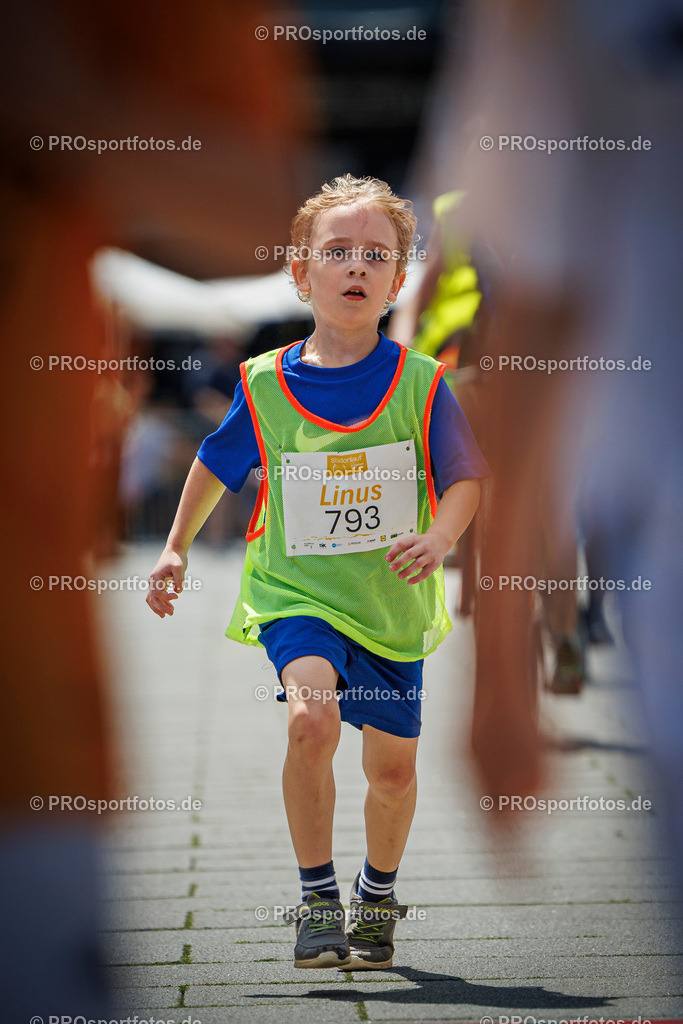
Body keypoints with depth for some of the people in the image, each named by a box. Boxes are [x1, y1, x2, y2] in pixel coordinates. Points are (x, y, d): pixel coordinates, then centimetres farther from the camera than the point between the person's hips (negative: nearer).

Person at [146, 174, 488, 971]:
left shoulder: (419, 383, -5)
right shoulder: (265, 384, -3)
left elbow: (465, 479, 0)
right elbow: (216, 465, 13)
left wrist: (439, 537, -20)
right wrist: (176, 548, 17)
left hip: (391, 600, 1)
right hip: (296, 591, -1)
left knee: (392, 766, 11)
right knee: (312, 718, -27)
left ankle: (377, 895, 40)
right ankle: (318, 900, -11)